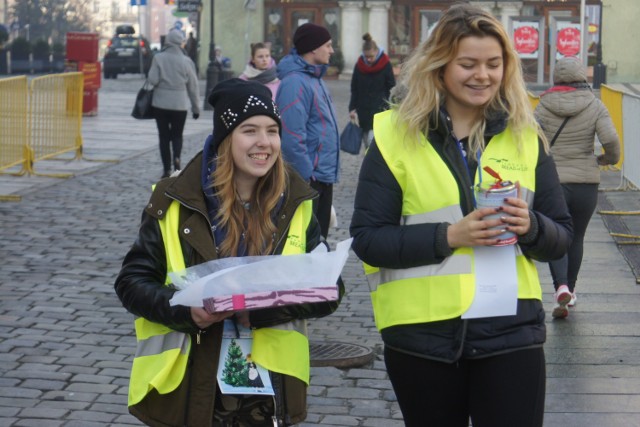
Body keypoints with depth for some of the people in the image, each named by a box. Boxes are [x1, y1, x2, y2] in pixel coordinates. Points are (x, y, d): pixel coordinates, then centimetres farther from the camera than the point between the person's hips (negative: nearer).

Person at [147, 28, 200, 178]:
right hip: (180, 104, 0)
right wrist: (196, 108, 10)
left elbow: (152, 79, -12)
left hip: (160, 103, 0)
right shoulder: (186, 61, -4)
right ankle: (176, 158, -15)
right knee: (177, 135, 13)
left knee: (164, 136, 10)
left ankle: (167, 169, 10)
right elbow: (193, 86, 1)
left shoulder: (158, 58, -7)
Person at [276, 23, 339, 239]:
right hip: (308, 180, -10)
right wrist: (307, 175, -21)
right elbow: (292, 138, -23)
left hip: (323, 177, 10)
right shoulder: (295, 83, -18)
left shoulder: (315, 78, 13)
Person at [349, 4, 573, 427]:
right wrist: (448, 236, -18)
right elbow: (367, 238, -6)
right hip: (421, 337, -1)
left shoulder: (525, 137, 6)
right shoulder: (397, 135, -2)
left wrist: (531, 227, -13)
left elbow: (561, 237, 9)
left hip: (511, 332, 1)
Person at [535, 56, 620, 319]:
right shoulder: (595, 106, -3)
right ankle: (570, 291, 29)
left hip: (551, 182, -1)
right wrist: (610, 158, 7)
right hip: (586, 183, 1)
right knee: (576, 238, 18)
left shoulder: (544, 106, -4)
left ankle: (561, 288, -19)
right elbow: (610, 139, -13)